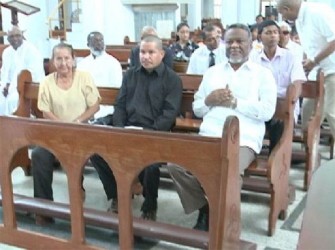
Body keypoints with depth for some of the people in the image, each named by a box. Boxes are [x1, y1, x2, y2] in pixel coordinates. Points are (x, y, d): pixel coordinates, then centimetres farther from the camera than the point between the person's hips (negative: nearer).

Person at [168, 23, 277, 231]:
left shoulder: (263, 74, 9)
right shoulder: (212, 72, 22)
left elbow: (267, 111, -5)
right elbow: (197, 109, 19)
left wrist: (234, 102, -8)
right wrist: (208, 100, -2)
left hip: (244, 140, -4)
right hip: (208, 137, 4)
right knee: (175, 164, -21)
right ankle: (204, 208, 1)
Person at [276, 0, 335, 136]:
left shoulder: (319, 12, -18)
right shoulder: (299, 21, 9)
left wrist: (314, 61, -19)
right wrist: (307, 63, 7)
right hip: (317, 70, 9)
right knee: (307, 107, 9)